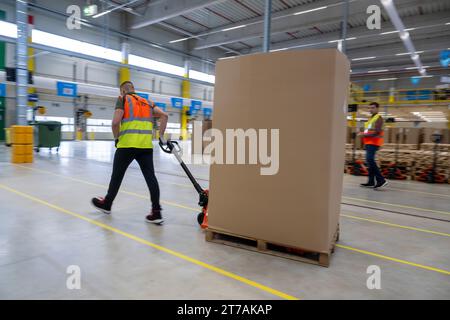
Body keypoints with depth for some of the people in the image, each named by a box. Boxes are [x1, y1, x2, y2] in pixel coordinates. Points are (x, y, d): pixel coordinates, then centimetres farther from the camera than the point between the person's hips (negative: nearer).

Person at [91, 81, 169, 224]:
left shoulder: (123, 99, 5)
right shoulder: (147, 102, 19)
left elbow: (116, 122, -9)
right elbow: (164, 115, 10)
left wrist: (116, 138, 7)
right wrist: (161, 136, 10)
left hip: (127, 145, -4)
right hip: (146, 146, 4)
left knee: (117, 175, 12)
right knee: (150, 176, 1)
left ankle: (107, 204, 31)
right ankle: (156, 212, -1)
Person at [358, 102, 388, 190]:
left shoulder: (378, 118, -9)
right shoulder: (371, 118, 20)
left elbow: (376, 132, -18)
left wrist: (364, 134, -15)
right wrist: (363, 134, 8)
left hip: (373, 143, -10)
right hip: (369, 142, 10)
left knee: (370, 160, -19)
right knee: (370, 161, 8)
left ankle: (381, 180, -17)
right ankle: (371, 182, 12)